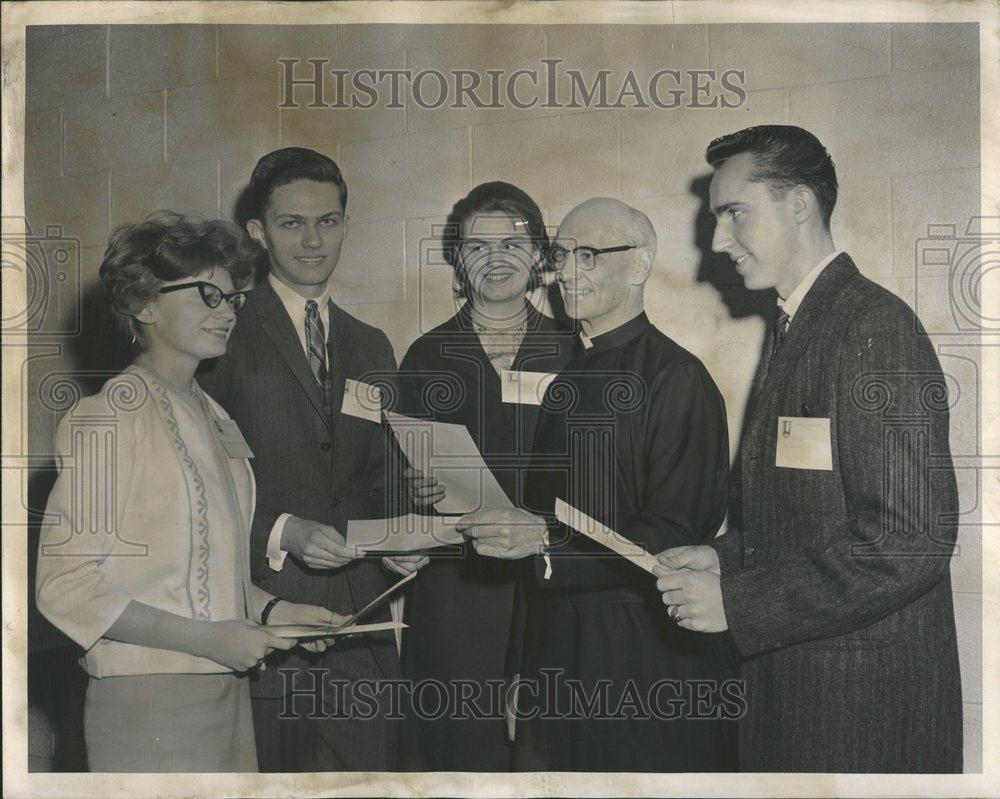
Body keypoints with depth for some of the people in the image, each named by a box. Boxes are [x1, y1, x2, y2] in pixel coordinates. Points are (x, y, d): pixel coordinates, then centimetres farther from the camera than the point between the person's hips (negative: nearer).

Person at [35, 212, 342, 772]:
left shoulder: (214, 420, 15)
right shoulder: (107, 418, -9)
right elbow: (65, 584, -14)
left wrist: (271, 610, 5)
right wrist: (206, 638, -17)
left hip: (226, 690, 7)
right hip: (149, 702, -7)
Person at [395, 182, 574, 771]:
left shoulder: (570, 353, 6)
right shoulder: (427, 356, 7)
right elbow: (405, 470, 9)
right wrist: (420, 491, -11)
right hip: (454, 584, 0)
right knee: (459, 740, 2)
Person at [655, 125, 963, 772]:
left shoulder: (876, 326, -17)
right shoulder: (793, 330, 13)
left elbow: (913, 538, -25)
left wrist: (736, 600, -20)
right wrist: (723, 557, 1)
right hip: (788, 684, 9)